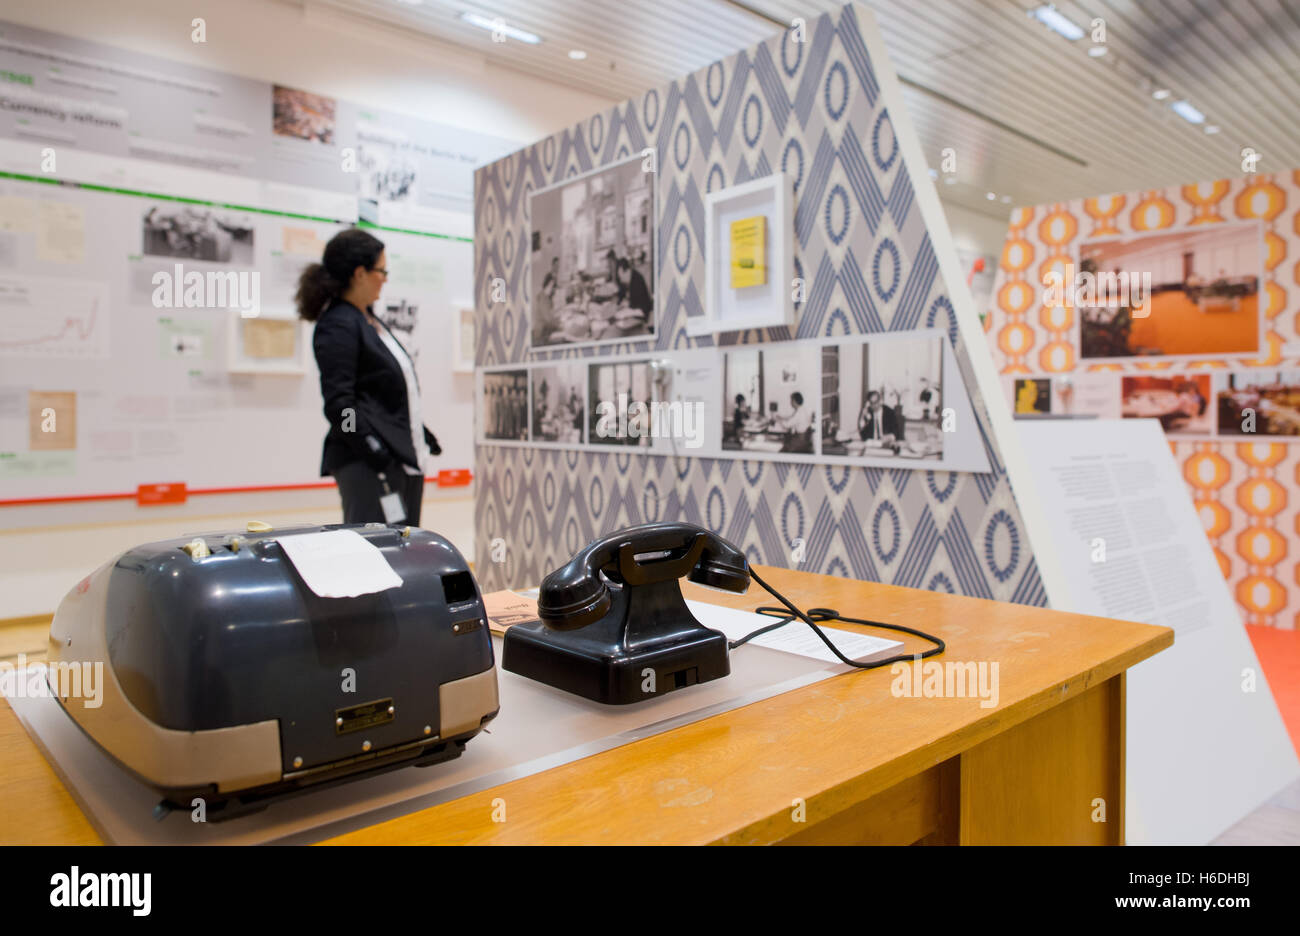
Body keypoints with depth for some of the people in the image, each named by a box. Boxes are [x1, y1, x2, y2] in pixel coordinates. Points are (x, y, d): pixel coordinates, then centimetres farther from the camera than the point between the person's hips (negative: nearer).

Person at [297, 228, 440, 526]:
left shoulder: (369, 320, 18)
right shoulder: (337, 326, -11)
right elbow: (339, 403, -18)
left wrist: (420, 433, 24)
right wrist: (376, 453, -23)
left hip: (406, 457, 10)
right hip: (368, 467, -10)